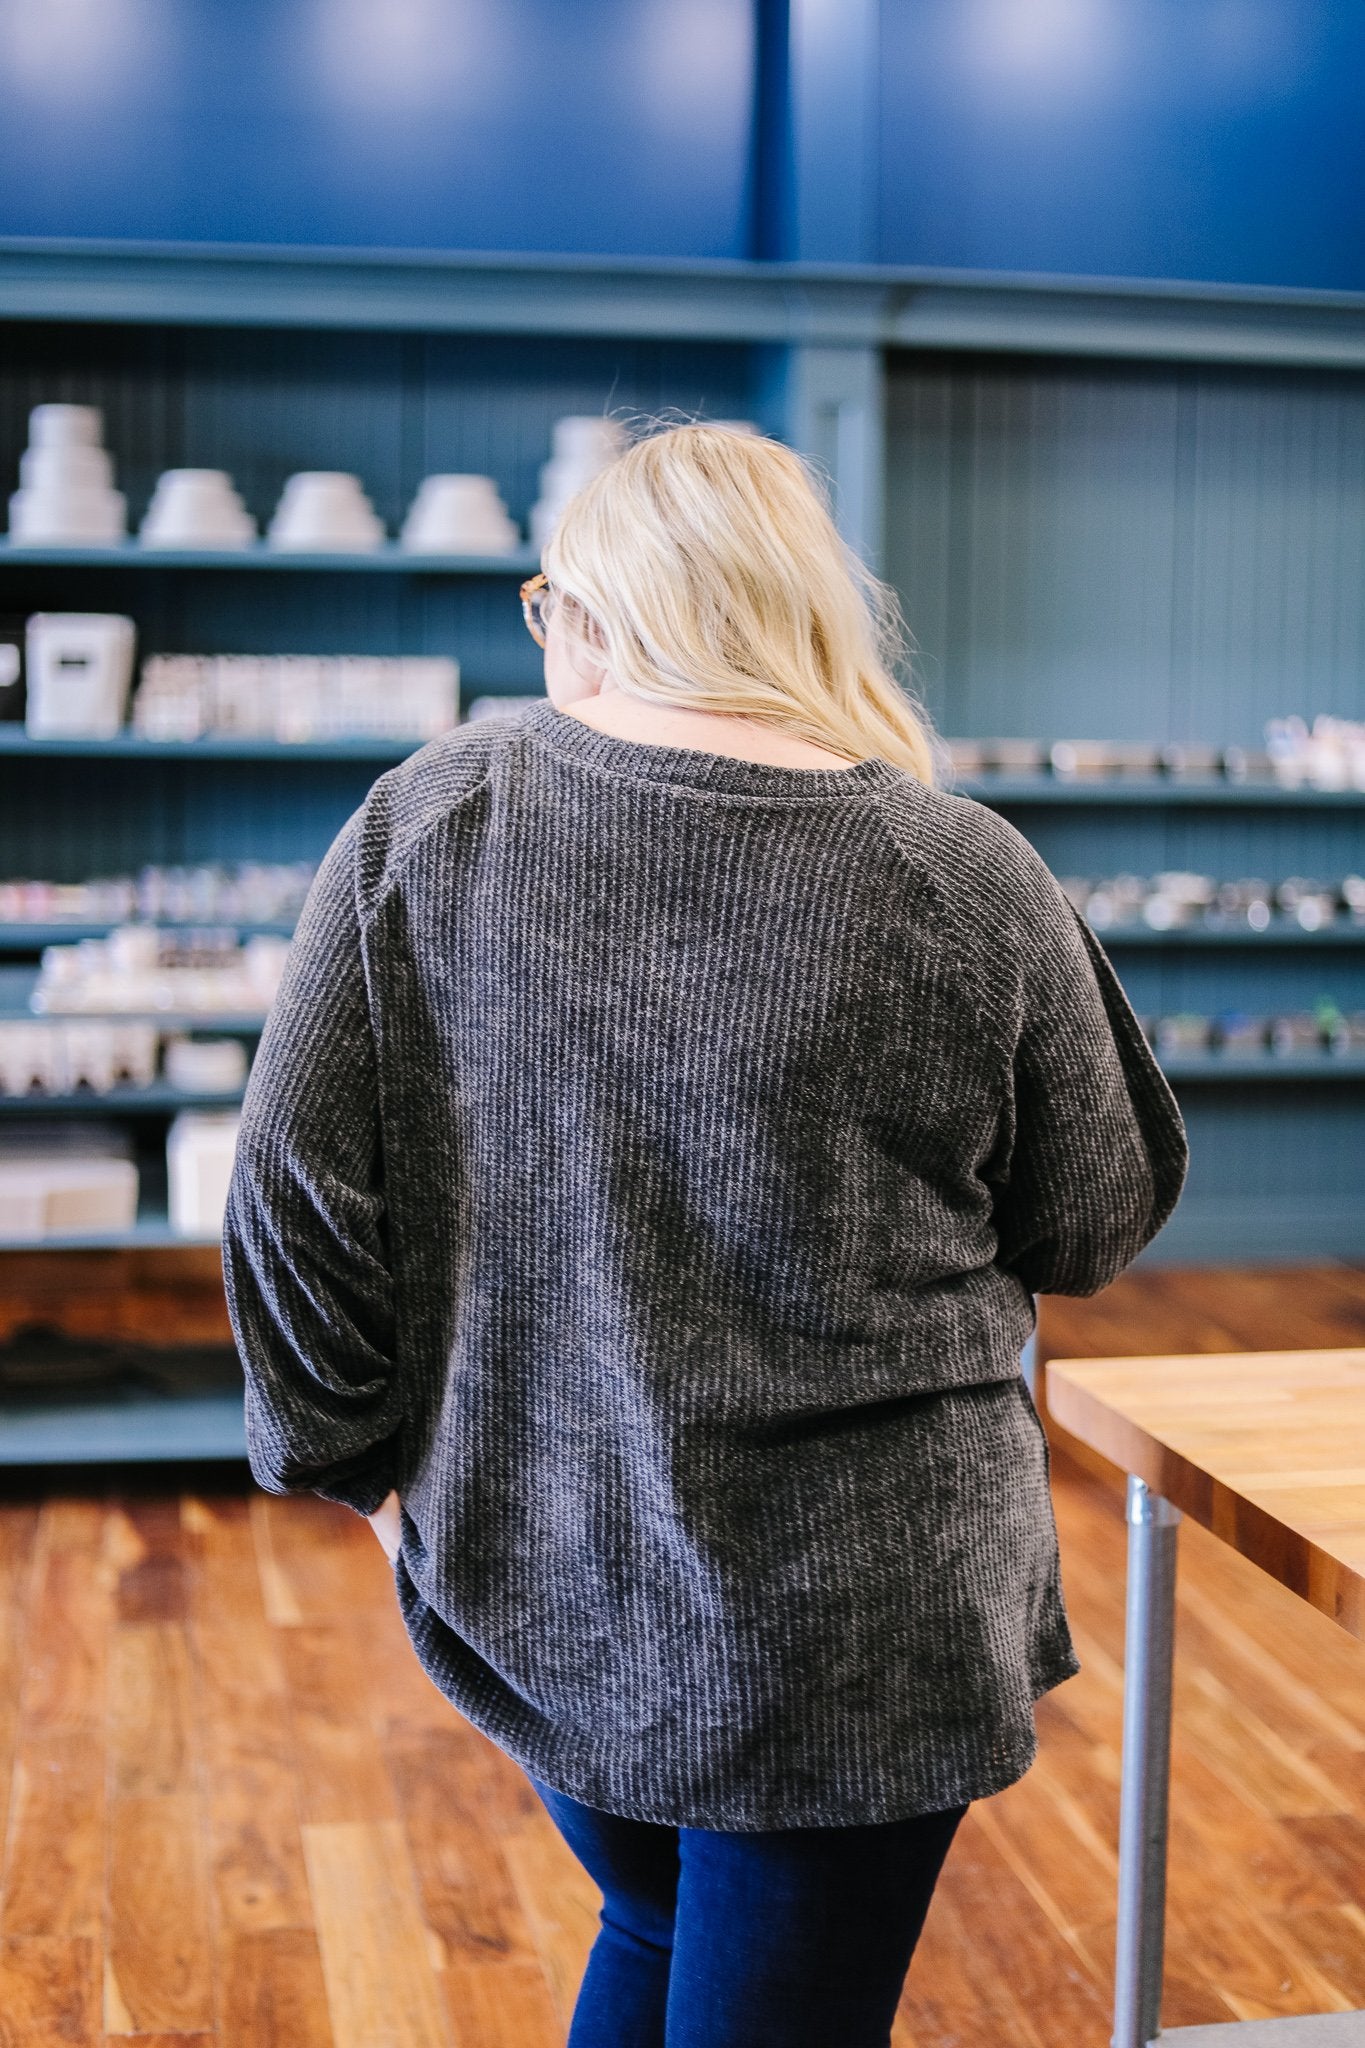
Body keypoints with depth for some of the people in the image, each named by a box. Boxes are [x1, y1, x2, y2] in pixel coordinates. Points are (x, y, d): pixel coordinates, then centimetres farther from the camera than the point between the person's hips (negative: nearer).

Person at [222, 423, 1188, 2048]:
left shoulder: (428, 820, -8)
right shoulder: (971, 881, -12)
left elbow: (298, 1186, -5)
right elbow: (1092, 1229, 0)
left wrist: (365, 1456, 9)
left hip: (521, 1568, 3)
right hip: (848, 1609, -2)